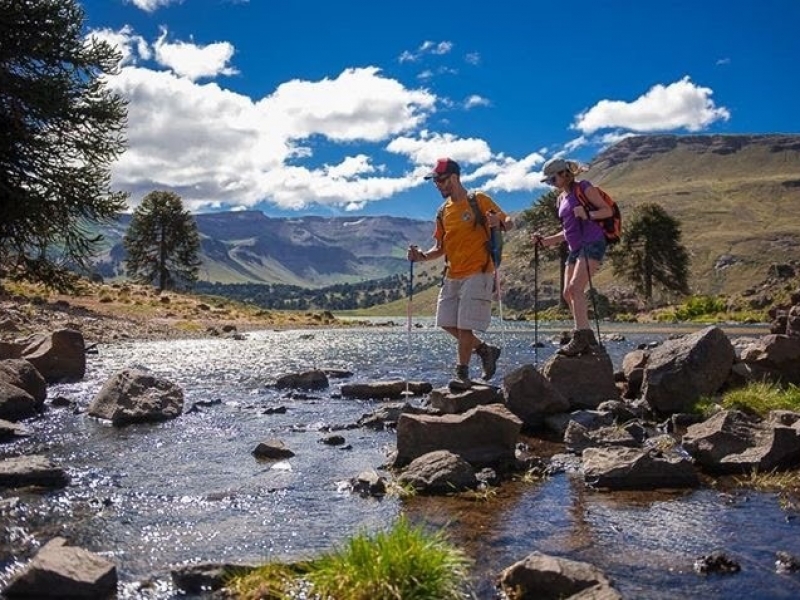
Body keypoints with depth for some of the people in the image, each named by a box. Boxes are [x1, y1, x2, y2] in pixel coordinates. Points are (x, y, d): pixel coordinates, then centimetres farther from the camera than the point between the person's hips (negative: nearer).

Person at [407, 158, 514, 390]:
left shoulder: (478, 200, -4)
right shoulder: (443, 211, 13)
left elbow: (509, 222, -5)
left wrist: (498, 223, -28)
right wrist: (422, 256, -3)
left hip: (477, 273, -7)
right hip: (453, 275, 7)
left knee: (464, 325, -11)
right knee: (447, 322, 4)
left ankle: (462, 375, 0)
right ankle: (484, 349, 22)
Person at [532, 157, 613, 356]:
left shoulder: (584, 188, -2)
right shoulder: (561, 198, 20)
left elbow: (607, 210, -6)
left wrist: (587, 214, -23)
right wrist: (545, 240, 13)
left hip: (592, 243, -8)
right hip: (575, 248, 8)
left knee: (575, 288, -21)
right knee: (568, 293, 1)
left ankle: (581, 337, -23)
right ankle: (587, 339, 7)